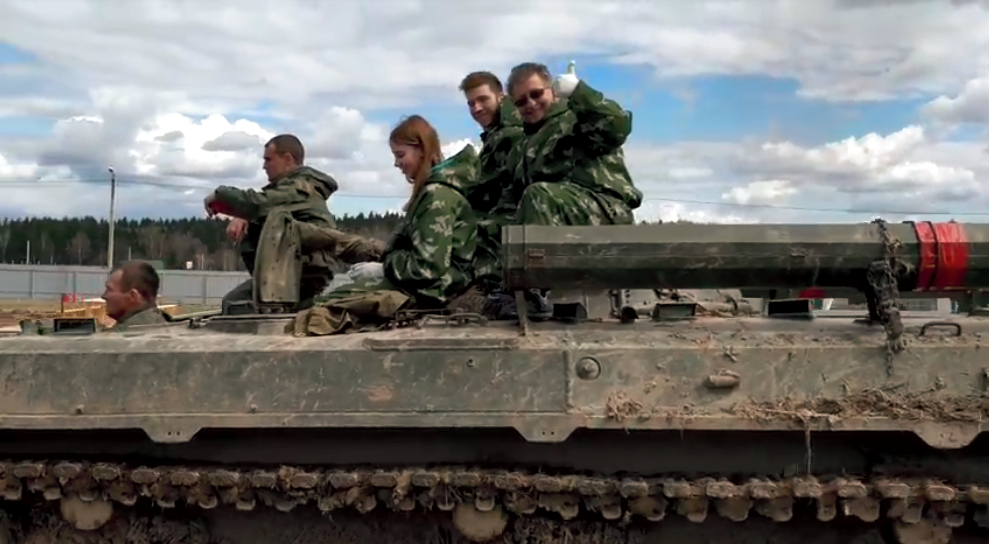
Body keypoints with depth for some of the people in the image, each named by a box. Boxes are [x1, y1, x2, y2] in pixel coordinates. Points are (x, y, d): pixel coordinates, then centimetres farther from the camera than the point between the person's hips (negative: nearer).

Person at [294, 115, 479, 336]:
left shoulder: (438, 195, -18)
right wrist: (383, 264, 3)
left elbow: (428, 267, -23)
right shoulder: (433, 189, 14)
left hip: (431, 289, -10)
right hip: (420, 281, 10)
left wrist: (384, 267, -11)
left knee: (338, 299, -14)